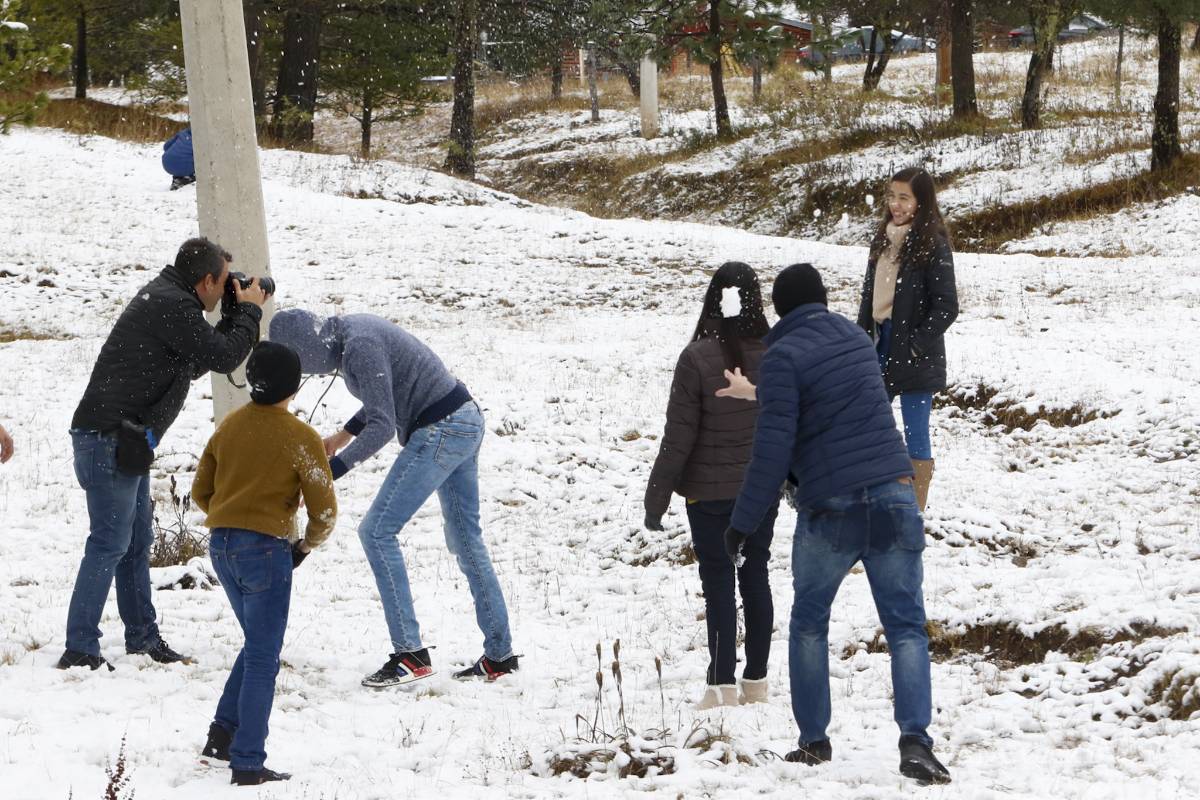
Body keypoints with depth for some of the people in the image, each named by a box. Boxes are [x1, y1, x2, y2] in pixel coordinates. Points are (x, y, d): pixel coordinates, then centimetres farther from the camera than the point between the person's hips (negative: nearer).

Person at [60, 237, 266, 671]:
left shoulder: (164, 296, 16)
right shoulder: (172, 305, -16)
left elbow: (198, 361, 23)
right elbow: (223, 356, -15)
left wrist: (237, 315, 16)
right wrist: (248, 310, 1)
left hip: (124, 440, 11)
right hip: (109, 438, -11)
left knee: (137, 540, 15)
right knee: (110, 543, -11)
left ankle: (143, 638, 22)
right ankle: (79, 649, -12)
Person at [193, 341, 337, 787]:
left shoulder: (229, 426, 6)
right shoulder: (301, 438, -10)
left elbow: (200, 493, 13)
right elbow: (324, 511, -8)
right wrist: (305, 547, 8)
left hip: (222, 547, 6)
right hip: (266, 550, -6)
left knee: (258, 645, 23)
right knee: (262, 660, -1)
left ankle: (223, 733, 15)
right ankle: (247, 763, -3)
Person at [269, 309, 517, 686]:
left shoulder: (358, 348, -21)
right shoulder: (350, 329, 9)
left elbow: (382, 427, -23)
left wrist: (330, 470, -23)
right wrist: (342, 436, 25)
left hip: (439, 433, -10)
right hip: (466, 419, 10)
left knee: (377, 532, -7)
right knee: (465, 538, 16)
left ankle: (410, 653, -8)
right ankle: (500, 655, 22)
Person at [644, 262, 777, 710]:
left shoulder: (697, 359, -17)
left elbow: (679, 435, -14)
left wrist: (657, 498, -6)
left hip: (709, 492, -3)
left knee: (718, 584, 2)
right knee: (755, 578, 14)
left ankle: (722, 686, 1)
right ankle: (755, 681, 20)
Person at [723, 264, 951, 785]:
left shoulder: (783, 356, -7)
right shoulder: (857, 340, 12)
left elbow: (774, 446, -13)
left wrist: (745, 521, -8)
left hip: (829, 510, -3)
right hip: (894, 495, 3)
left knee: (809, 622, 17)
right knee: (906, 625, 1)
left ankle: (813, 740, 19)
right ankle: (915, 739, -16)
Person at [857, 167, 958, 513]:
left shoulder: (933, 245, -13)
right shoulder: (884, 239, 8)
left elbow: (946, 307, -14)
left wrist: (914, 344, -15)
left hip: (916, 358, -7)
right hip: (881, 347, 7)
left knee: (916, 436, 0)